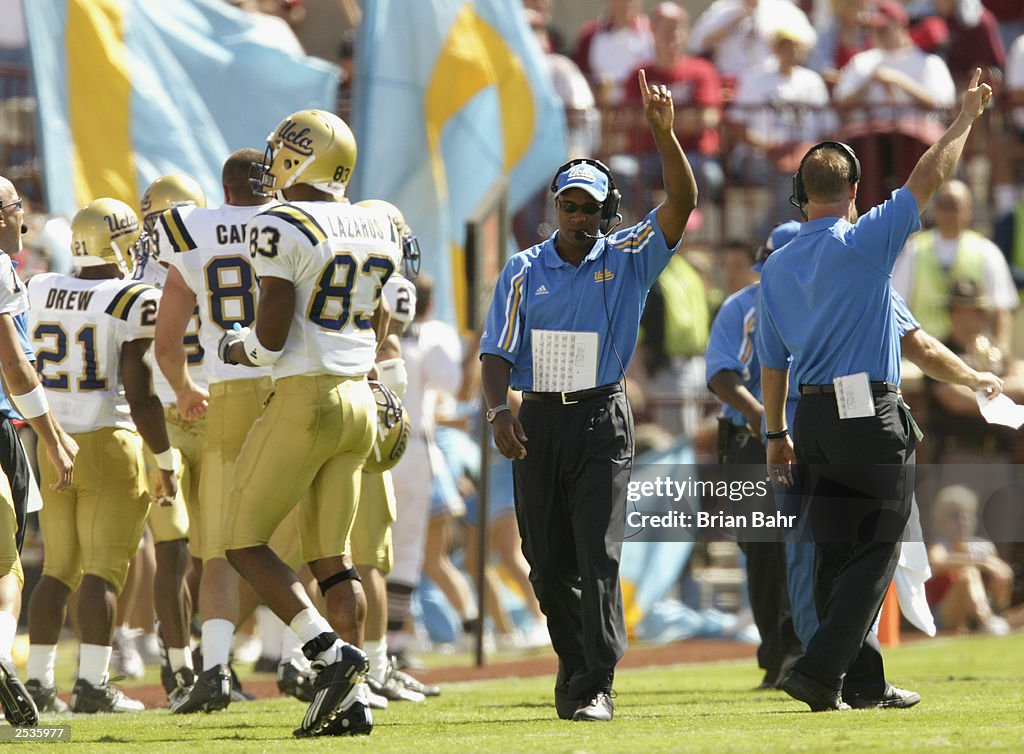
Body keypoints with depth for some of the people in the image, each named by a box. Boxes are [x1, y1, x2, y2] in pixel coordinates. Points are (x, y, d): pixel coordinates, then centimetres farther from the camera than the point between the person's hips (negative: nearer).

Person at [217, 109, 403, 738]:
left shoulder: (282, 227, -13)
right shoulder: (378, 230, 10)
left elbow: (271, 337, -15)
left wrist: (238, 350, 5)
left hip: (305, 398, -7)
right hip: (359, 398, 7)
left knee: (246, 543, 2)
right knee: (331, 555, 11)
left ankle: (331, 654, -14)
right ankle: (351, 699, 3)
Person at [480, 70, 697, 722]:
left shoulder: (628, 259, 3)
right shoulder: (525, 271, 6)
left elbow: (681, 203, -10)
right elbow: (498, 350, 2)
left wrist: (665, 134, -23)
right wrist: (499, 410, -16)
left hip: (603, 422, -2)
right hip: (539, 422, 2)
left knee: (598, 555, -11)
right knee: (548, 560, 7)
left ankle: (595, 685, -13)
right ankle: (575, 663, 27)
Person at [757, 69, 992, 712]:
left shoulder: (778, 268, 8)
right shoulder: (865, 244, -9)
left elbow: (772, 361, 13)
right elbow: (929, 178, -5)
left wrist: (777, 435, 22)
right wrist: (967, 116, 6)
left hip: (812, 417, 6)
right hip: (870, 414, -6)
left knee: (837, 553, 11)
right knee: (876, 552, -4)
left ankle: (864, 682, 12)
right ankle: (820, 670, -16)